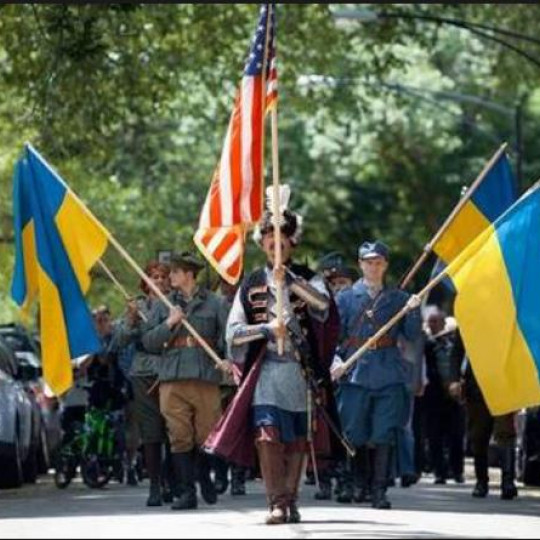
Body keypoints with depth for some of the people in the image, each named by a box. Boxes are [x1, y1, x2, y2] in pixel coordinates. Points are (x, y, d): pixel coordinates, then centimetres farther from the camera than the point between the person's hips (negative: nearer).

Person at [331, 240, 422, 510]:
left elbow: (412, 335, 7)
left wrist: (412, 311, -10)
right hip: (355, 373, 0)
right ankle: (361, 485, 18)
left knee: (383, 434, -6)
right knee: (355, 434, 2)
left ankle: (379, 490, -4)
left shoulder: (398, 298, 10)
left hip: (388, 374, 0)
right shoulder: (346, 297, 8)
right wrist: (336, 359, -12)